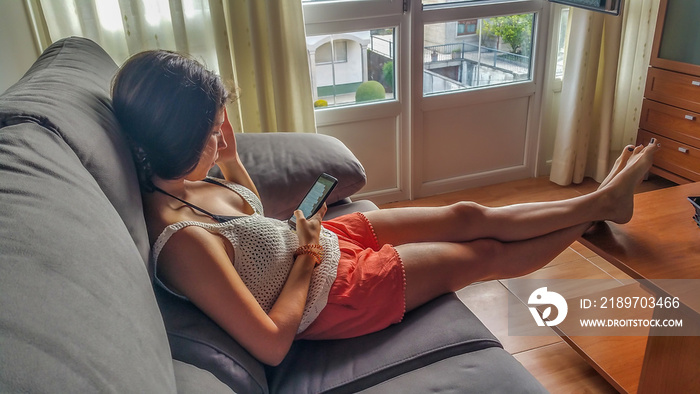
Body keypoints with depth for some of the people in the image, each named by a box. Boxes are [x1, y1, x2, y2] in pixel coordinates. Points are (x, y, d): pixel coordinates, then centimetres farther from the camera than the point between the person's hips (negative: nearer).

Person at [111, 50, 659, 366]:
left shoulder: (177, 183, -6)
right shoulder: (182, 240, -33)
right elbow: (272, 345, -29)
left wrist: (232, 159, -3)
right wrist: (306, 258, -18)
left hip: (326, 237, 8)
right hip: (332, 295, -8)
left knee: (469, 216, 9)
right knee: (483, 254, 6)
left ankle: (602, 200, 27)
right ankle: (597, 212, 30)